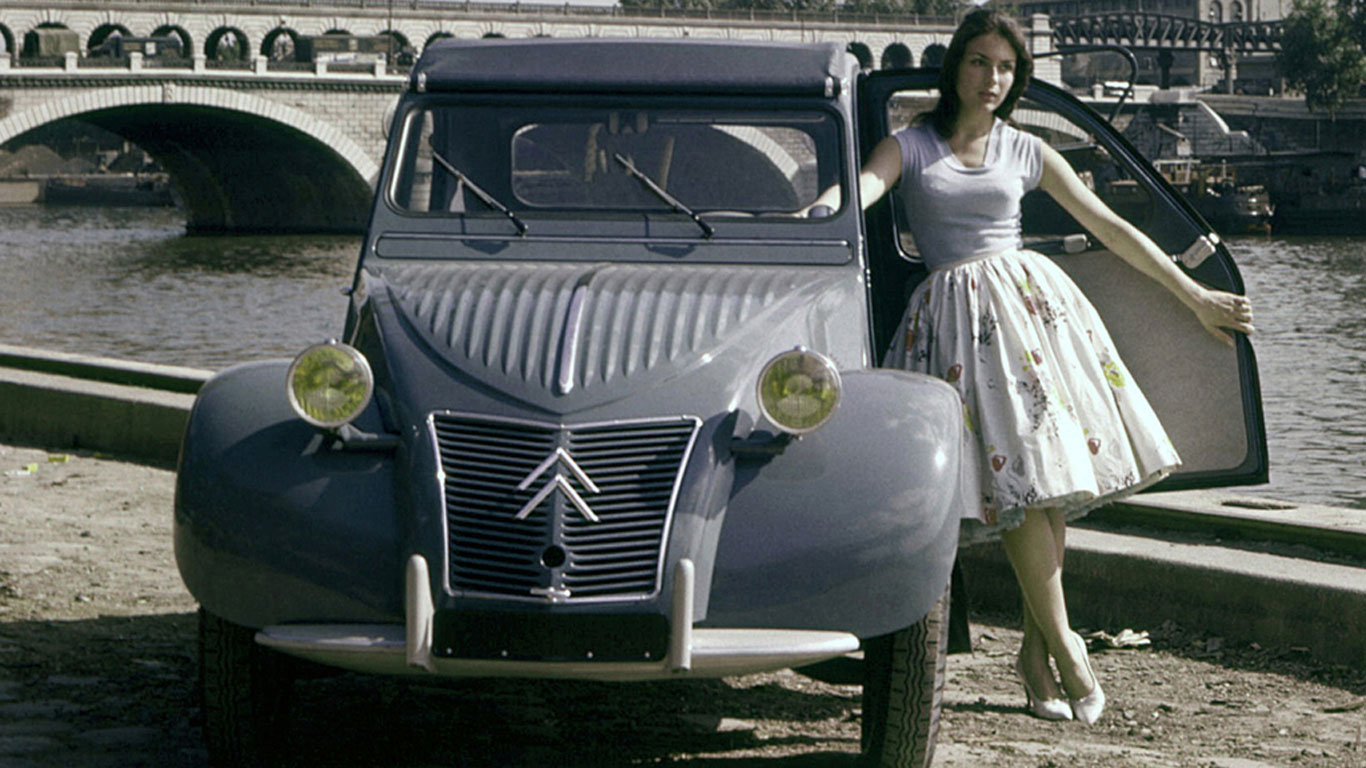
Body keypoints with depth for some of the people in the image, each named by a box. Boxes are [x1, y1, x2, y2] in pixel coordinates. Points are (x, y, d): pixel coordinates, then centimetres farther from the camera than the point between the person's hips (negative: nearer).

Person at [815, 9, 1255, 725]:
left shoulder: (1026, 153, 13)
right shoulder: (911, 147, 7)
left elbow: (1109, 227, 15)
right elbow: (854, 193, -12)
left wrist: (1194, 296, 16)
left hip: (1030, 297, 3)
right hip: (956, 311, -3)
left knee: (1050, 471, -8)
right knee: (1017, 475, -14)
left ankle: (1036, 642, 3)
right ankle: (1065, 648, -11)